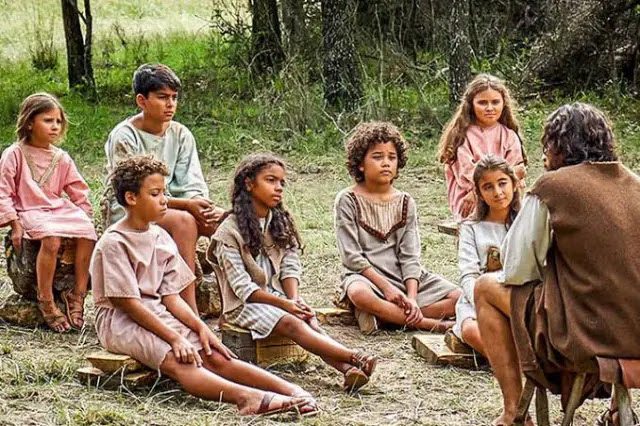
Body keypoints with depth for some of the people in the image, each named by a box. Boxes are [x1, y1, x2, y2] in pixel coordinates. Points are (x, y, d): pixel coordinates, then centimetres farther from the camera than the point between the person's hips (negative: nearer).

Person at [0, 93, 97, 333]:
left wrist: (84, 218, 5)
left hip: (59, 209, 5)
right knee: (51, 238, -34)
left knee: (87, 234, -22)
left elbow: (79, 193, 17)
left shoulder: (61, 158, 11)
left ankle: (77, 295, -11)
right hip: (29, 212, -5)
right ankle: (46, 303, -24)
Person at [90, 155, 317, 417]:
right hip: (120, 320, -7)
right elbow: (129, 303, -17)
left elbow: (170, 295, 7)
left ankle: (291, 391, -28)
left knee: (213, 355, -13)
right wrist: (174, 337, -21)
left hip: (157, 314, 7)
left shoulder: (160, 238, 9)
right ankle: (246, 397, -57)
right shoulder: (114, 243, -13)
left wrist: (200, 327, -8)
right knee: (177, 362, -31)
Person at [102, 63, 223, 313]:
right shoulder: (124, 137, -13)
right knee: (184, 220, -34)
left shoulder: (180, 135, 5)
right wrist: (186, 204, -27)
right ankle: (190, 310, -35)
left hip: (169, 205, 6)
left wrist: (204, 205, -23)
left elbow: (193, 185, 2)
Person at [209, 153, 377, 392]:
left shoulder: (281, 223, 13)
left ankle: (347, 371, -49)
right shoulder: (229, 231, -8)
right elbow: (242, 287, -13)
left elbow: (290, 267, 5)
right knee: (292, 323, -30)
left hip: (279, 297, 6)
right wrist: (285, 304, -20)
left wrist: (295, 299, -15)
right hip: (245, 304, -6)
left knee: (310, 319, -25)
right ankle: (355, 358, -49)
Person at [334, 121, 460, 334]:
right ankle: (427, 324, -29)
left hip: (405, 277, 4)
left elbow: (410, 256, 2)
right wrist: (386, 287, -18)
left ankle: (385, 315, -21)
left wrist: (412, 298, -14)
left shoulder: (405, 202, 10)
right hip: (366, 276, -4)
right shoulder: (347, 200, -1)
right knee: (360, 294, -41)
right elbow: (351, 256, -8)